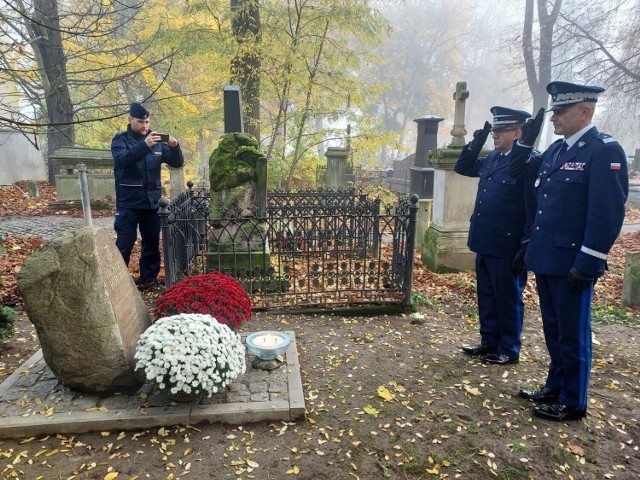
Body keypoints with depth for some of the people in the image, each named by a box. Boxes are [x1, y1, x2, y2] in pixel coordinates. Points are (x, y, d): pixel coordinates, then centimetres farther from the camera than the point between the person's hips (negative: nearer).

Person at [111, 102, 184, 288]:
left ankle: (149, 278, 20)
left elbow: (177, 163, 6)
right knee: (124, 243, -2)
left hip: (152, 201, 4)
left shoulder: (157, 141, 10)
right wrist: (144, 145, -33)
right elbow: (122, 160, -21)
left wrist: (175, 147, -14)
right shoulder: (120, 139, 0)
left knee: (152, 242, 9)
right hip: (128, 202, -4)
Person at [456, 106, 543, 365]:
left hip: (507, 246, -8)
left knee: (508, 300, 7)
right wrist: (476, 142, 8)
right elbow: (463, 167, 19)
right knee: (486, 297, 18)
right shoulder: (492, 158, 9)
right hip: (485, 243, 8)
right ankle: (489, 343, 33)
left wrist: (526, 143, -38)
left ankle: (509, 350, 24)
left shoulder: (529, 161, -15)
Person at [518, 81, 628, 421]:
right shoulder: (555, 150, 12)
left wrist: (587, 264, -19)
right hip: (546, 258, 8)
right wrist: (529, 246, 16)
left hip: (572, 263, -8)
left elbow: (608, 213, -18)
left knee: (572, 334, 6)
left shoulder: (605, 150, -12)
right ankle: (555, 387, 35)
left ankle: (572, 403, 22)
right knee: (553, 329, 19)